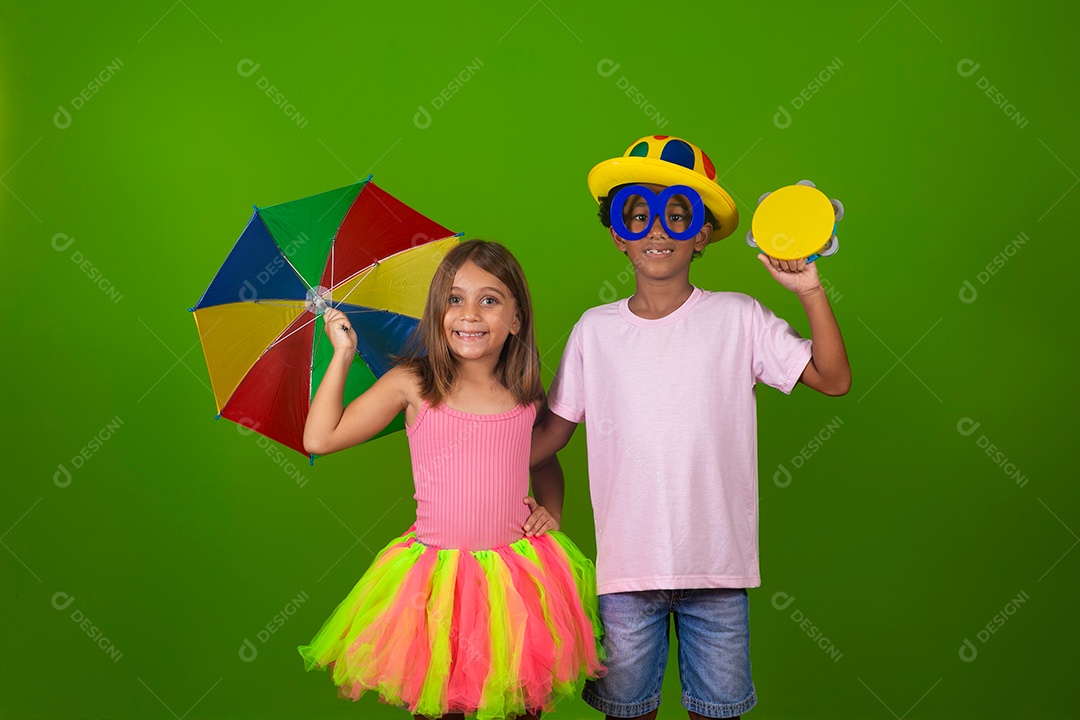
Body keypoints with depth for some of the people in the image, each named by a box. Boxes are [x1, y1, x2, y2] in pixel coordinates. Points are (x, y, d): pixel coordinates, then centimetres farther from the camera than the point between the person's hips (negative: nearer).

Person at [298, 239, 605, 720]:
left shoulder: (527, 396, 1)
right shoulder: (413, 384, -7)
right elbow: (320, 438, -9)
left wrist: (551, 510, 4)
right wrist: (342, 355, -7)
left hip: (517, 572, 2)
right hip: (436, 574, -2)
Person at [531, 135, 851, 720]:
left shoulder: (737, 318, -1)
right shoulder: (595, 329, 2)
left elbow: (832, 379, -4)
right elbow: (550, 432, 7)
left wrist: (810, 292, -13)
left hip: (717, 562, 0)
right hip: (626, 564, 1)